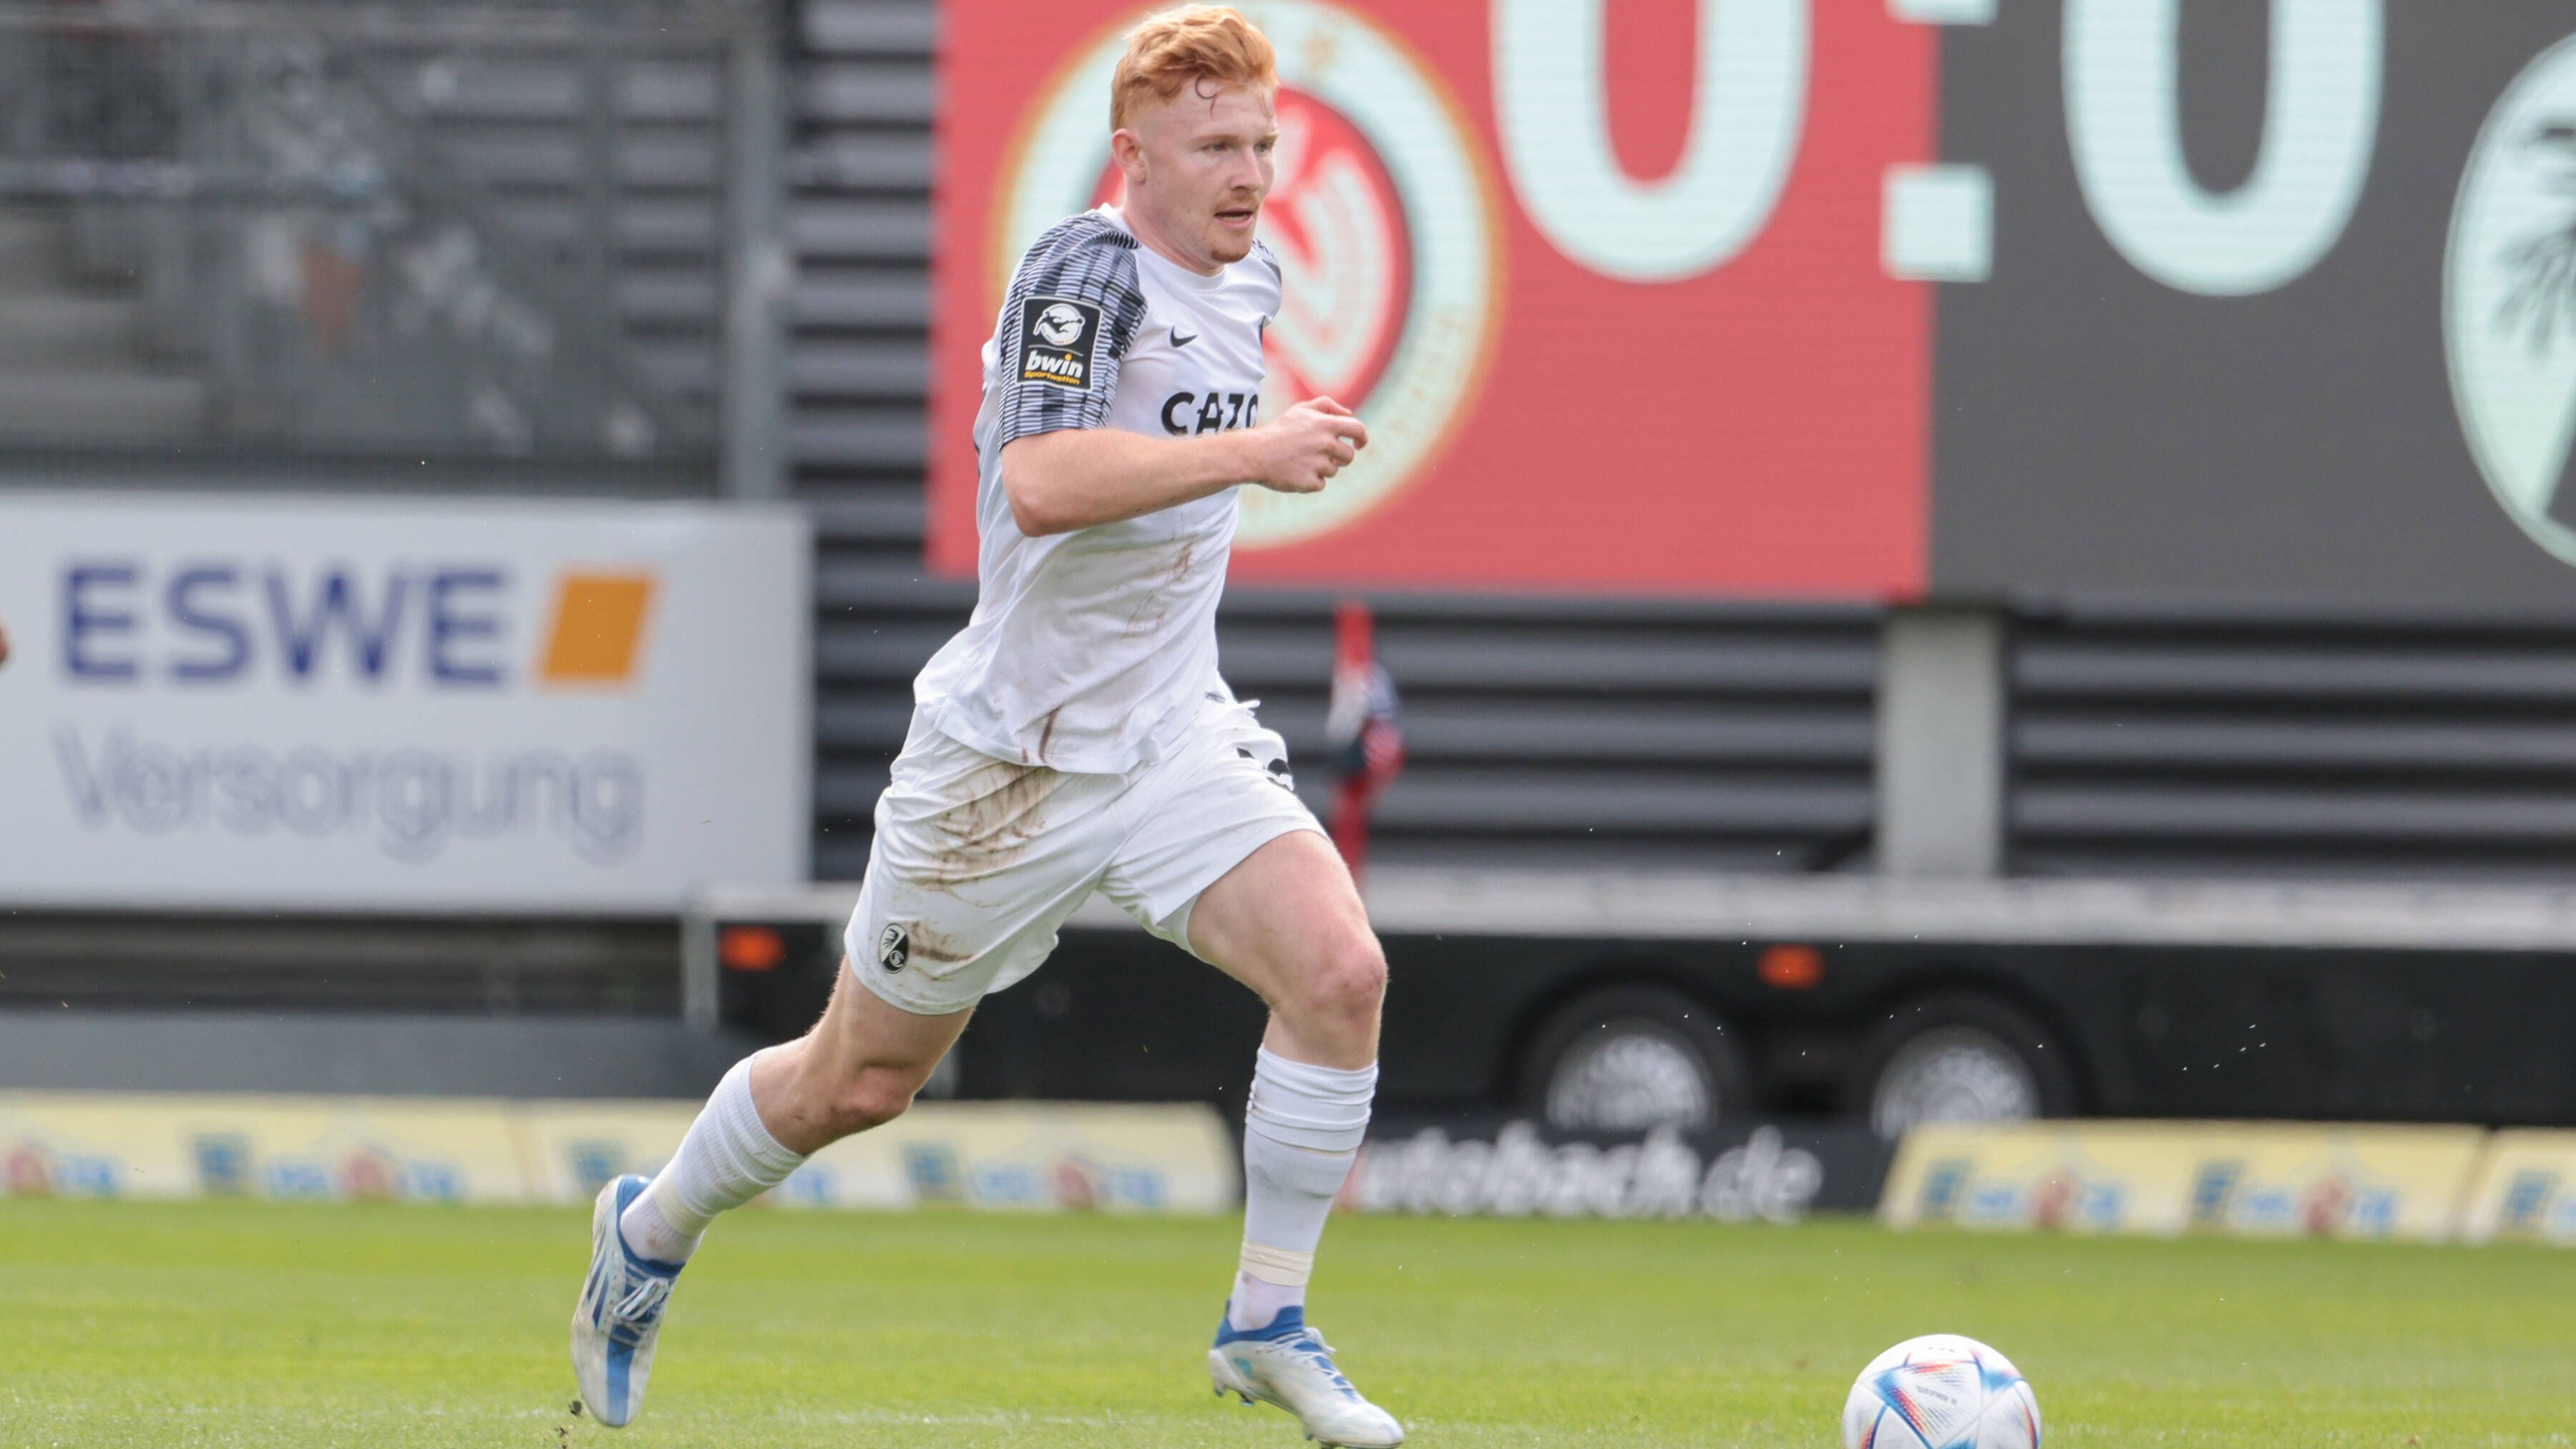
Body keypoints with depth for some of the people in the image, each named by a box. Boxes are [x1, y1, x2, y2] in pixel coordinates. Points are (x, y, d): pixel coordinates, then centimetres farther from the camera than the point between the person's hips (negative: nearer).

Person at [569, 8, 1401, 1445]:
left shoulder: (1247, 279, 7)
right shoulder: (1084, 270, -19)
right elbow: (1040, 485, -35)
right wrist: (1251, 453, -36)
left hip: (1171, 738, 6)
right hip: (1011, 757, -6)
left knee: (1341, 971, -19)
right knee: (856, 1084, 9)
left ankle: (1267, 1325, -6)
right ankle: (654, 1231, 38)